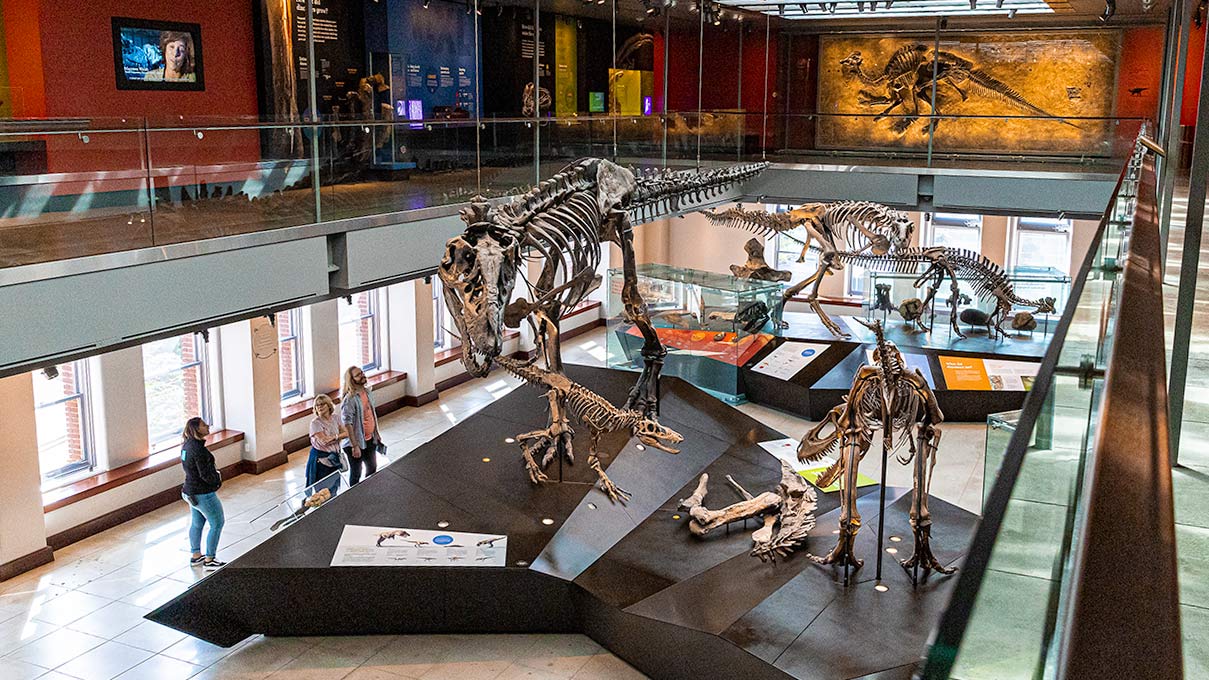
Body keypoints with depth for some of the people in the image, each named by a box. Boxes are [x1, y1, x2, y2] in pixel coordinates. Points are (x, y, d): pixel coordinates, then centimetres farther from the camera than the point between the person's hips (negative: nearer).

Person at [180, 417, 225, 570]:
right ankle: (209, 560, 9)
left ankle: (196, 555, 34)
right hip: (203, 493, -10)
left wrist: (214, 473, 6)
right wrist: (217, 477, -7)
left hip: (191, 491, 10)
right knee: (217, 524, 3)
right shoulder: (198, 450, -26)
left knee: (197, 523, 22)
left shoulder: (187, 445, 4)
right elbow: (205, 475, -27)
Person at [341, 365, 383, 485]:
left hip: (370, 440, 8)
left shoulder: (366, 391, 2)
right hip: (357, 442, -8)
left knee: (372, 468, 23)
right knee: (356, 473, 7)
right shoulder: (349, 400, -23)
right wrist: (354, 446, -26)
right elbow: (347, 424, -25)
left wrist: (376, 433, 18)